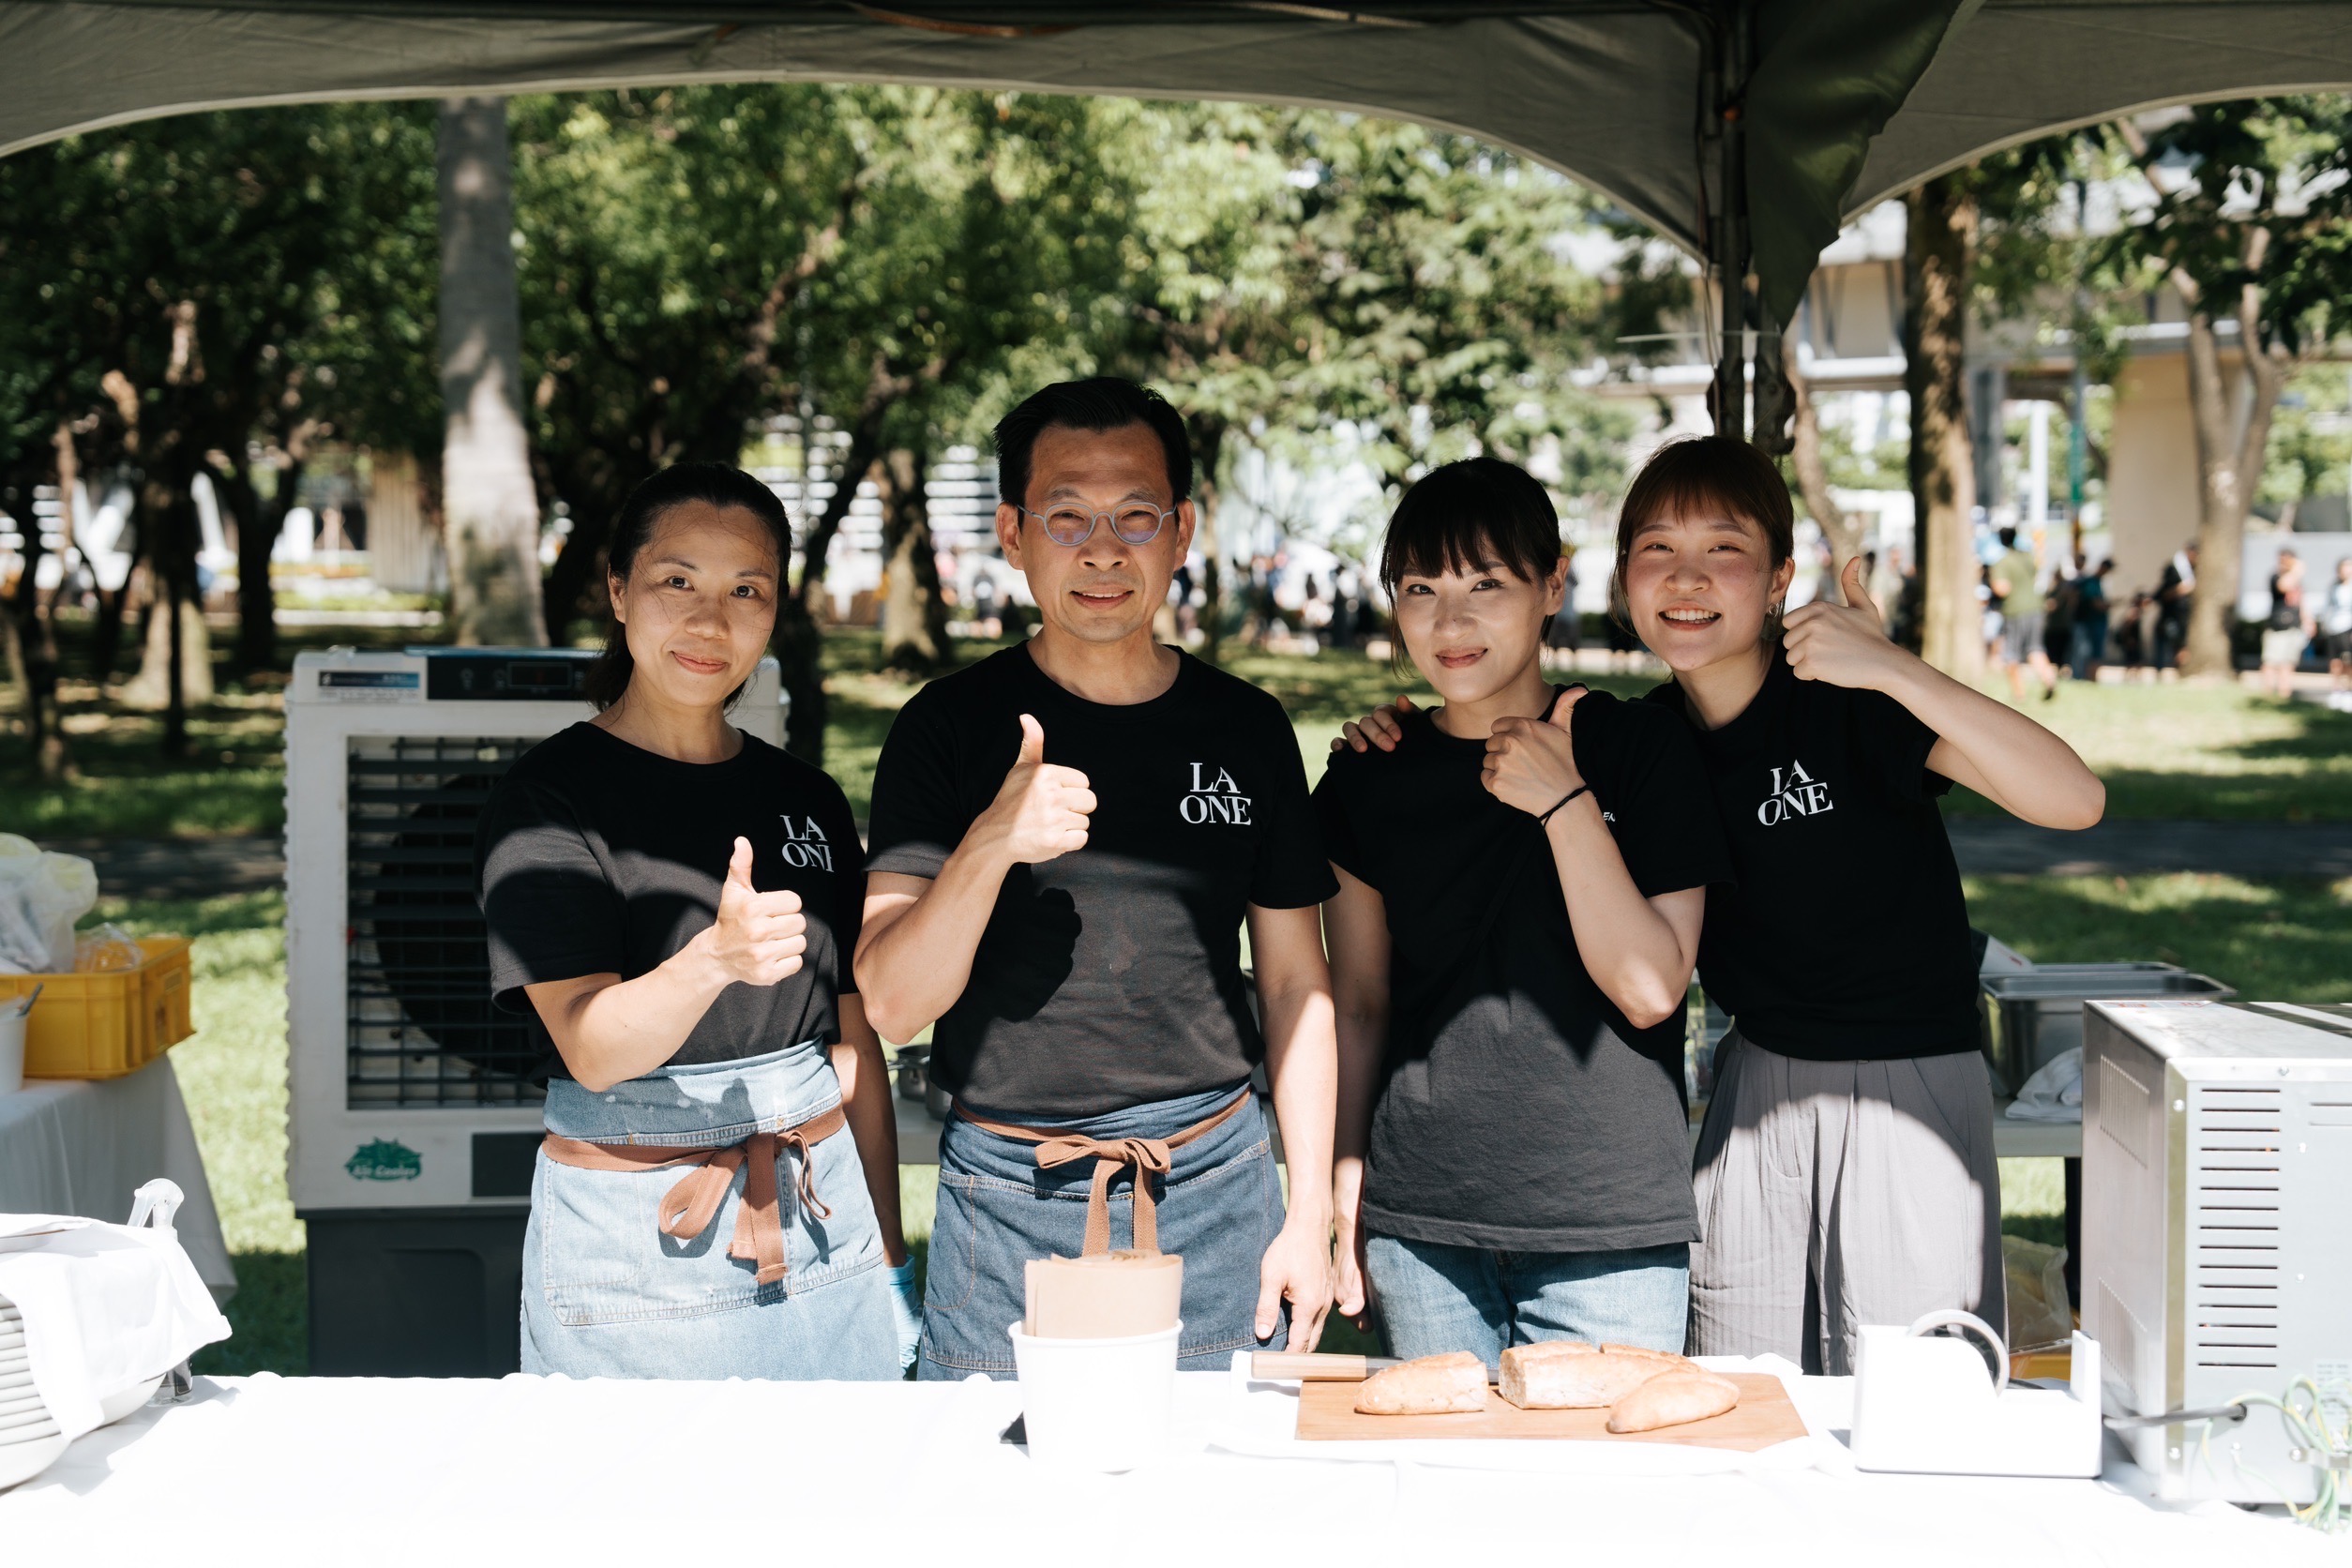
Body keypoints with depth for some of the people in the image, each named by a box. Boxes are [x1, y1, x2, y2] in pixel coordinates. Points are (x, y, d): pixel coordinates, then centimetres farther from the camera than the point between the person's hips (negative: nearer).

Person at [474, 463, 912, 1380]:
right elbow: (592, 1047, -18)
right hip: (633, 1241, -4)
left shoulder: (807, 803, 8)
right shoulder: (548, 797, -7)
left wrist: (888, 1253, 11)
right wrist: (717, 956, -36)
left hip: (821, 1227, 4)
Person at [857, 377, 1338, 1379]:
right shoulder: (951, 727, -1)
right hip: (1008, 1207, -2)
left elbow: (1297, 985, 11)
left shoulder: (1246, 731, 7)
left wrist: (1309, 1216, 4)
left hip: (1214, 1197, 2)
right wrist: (991, 842, -24)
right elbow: (893, 1004, -8)